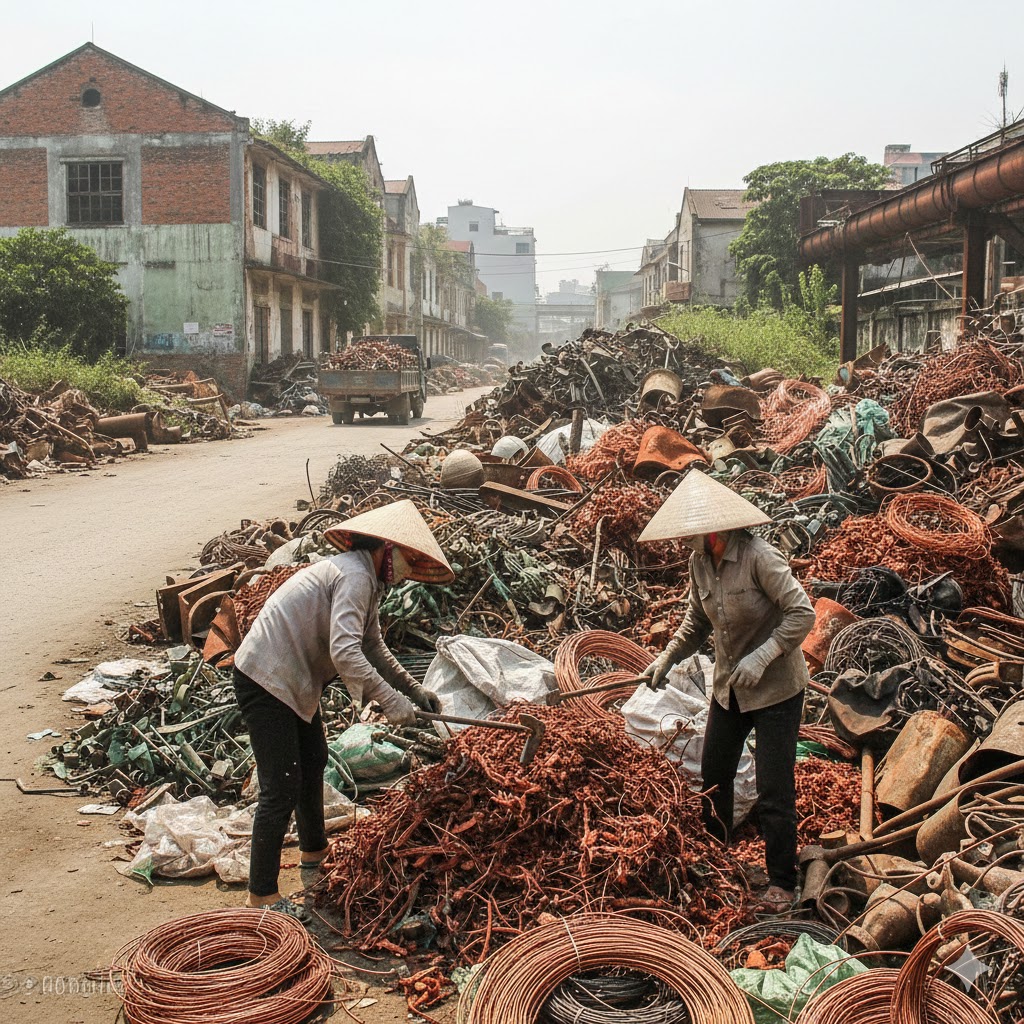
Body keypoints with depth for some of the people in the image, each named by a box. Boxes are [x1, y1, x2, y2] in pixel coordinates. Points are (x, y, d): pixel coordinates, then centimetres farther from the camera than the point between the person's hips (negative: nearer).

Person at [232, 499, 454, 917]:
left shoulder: (365, 580, 12)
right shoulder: (355, 576, -20)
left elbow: (375, 650, 20)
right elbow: (345, 652, -32)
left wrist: (415, 691, 13)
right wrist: (388, 699, -31)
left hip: (293, 679, 11)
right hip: (265, 680, -11)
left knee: (314, 762, 25)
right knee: (282, 788, -9)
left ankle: (314, 851, 45)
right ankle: (261, 895, -1)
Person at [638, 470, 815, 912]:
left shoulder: (758, 556, -23)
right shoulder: (699, 562, -2)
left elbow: (801, 613, -23)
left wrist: (762, 656, -29)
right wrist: (667, 658, -1)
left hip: (775, 689, -7)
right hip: (728, 687, 7)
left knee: (773, 790, -4)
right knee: (713, 776, 16)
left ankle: (782, 884, 11)